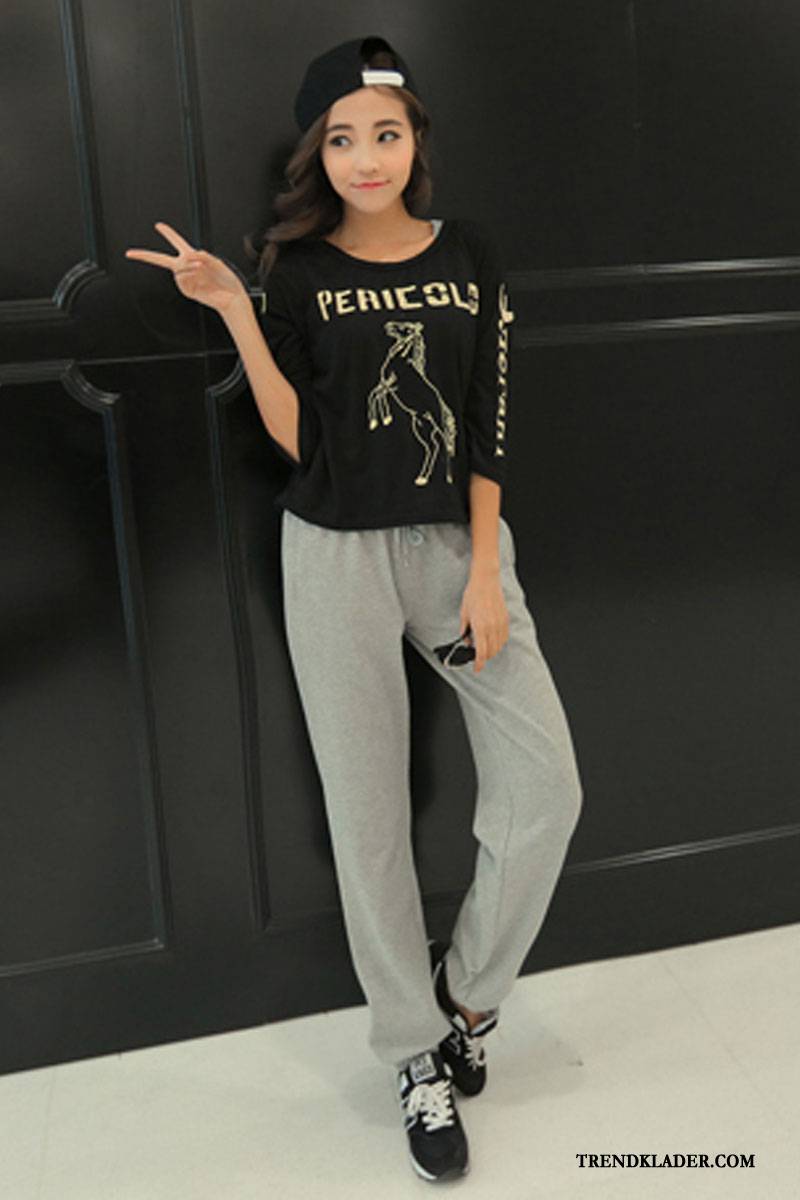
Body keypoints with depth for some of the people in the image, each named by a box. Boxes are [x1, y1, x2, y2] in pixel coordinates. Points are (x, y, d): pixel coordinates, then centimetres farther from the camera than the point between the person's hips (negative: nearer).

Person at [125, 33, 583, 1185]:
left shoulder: (471, 256, 4)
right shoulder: (295, 271, 0)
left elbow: (488, 428, 1)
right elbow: (296, 441, -7)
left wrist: (486, 573, -6)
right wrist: (233, 312, -15)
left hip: (459, 539, 2)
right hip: (337, 556, -1)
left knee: (547, 789, -7)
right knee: (369, 820, 4)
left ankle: (468, 991, 20)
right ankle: (421, 1056, 24)